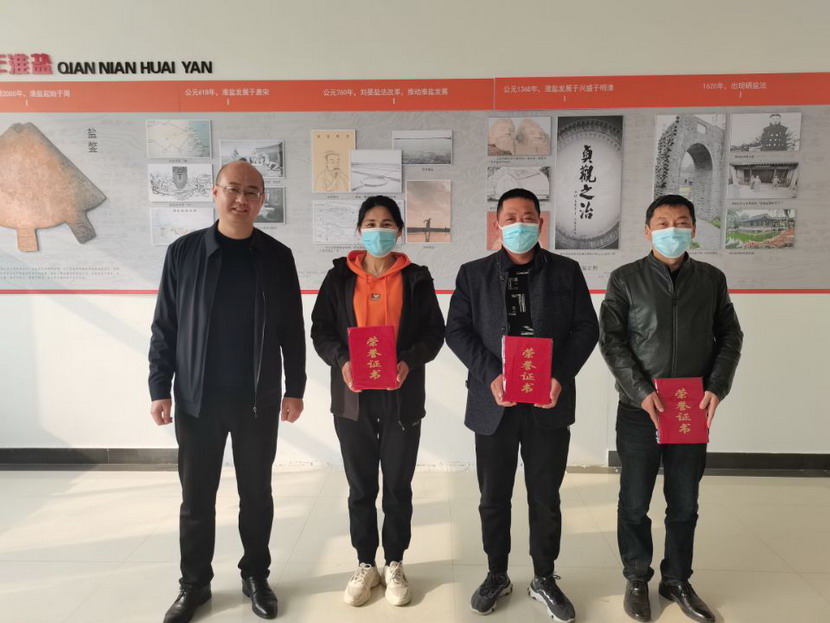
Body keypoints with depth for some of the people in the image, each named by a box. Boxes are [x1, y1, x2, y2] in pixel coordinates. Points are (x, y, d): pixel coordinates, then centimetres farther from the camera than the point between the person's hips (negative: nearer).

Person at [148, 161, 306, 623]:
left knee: (257, 492, 12)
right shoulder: (183, 252, -1)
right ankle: (195, 583, 30)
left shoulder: (277, 257, -1)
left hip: (259, 399, 0)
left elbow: (292, 330, 2)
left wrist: (295, 388, 1)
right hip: (197, 398, 0)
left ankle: (256, 576, 30)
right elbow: (165, 327, 1)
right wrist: (160, 388, -3)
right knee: (197, 496, 11)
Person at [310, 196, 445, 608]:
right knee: (361, 486, 10)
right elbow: (320, 328, 2)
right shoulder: (340, 276, 5)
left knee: (398, 485, 9)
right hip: (353, 396, 1)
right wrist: (340, 360, -16)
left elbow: (434, 331, 1)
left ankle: (394, 564, 27)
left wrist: (409, 361, -17)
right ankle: (365, 564, 27)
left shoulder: (416, 277, 4)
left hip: (402, 396, 0)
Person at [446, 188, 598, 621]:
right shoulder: (473, 273, 4)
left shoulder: (566, 272, 5)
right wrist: (490, 375, -15)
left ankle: (544, 579, 31)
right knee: (493, 497, 12)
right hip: (494, 401, 0)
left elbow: (586, 329, 2)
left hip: (549, 401, 0)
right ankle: (496, 575, 32)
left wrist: (561, 377, -13)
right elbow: (457, 330, -1)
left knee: (545, 497, 11)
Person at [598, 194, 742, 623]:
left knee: (684, 503, 13)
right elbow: (611, 339, -6)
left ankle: (677, 581, 31)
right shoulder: (625, 279, -3)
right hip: (638, 411, -2)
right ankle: (637, 579, 27)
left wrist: (717, 386, -7)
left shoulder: (712, 279, 6)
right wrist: (642, 391, -15)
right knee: (635, 502, 9)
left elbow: (729, 336, 8)